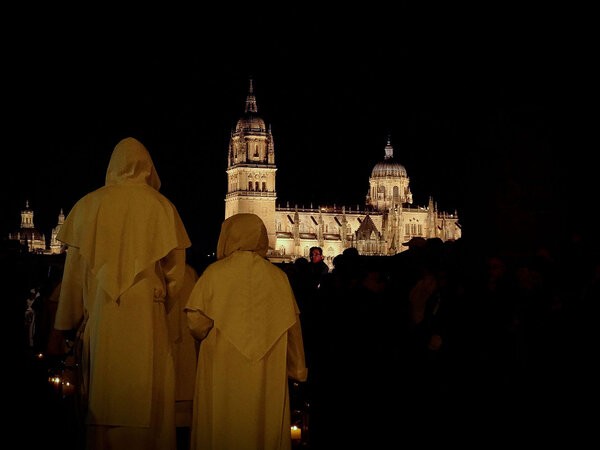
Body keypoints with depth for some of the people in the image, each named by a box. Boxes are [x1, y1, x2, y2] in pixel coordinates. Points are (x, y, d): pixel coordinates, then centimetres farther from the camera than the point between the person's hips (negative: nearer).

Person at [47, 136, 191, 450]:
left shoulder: (88, 205, 6)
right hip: (146, 319, -2)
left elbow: (73, 271, 5)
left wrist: (61, 329, 9)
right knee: (147, 403, 2)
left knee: (101, 405, 7)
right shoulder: (161, 206, 3)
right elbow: (175, 271, 2)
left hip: (99, 319, 2)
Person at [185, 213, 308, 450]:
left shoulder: (214, 273, -5)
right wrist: (297, 369, 13)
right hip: (268, 376, 2)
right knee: (266, 427, 9)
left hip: (221, 373, -2)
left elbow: (196, 323, -8)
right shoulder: (278, 277, 1)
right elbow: (292, 326, 2)